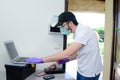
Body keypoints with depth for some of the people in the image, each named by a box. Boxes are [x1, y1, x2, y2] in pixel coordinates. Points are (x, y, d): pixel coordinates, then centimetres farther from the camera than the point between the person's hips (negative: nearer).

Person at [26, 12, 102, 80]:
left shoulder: (84, 31, -25)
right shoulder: (77, 32, 6)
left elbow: (67, 53, -32)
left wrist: (41, 60, -28)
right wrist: (67, 59, -1)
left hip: (89, 73, -8)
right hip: (81, 71, 8)